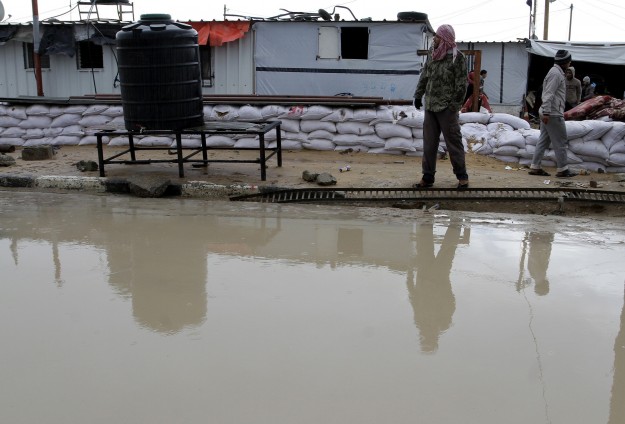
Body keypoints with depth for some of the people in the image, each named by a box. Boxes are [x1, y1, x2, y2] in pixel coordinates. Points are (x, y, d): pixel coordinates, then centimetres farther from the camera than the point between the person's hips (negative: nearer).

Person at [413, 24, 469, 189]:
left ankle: (462, 176, 12)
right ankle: (428, 176, 15)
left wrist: (455, 105, -14)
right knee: (429, 142, 8)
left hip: (446, 107, -6)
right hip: (430, 105, 6)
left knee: (453, 141, 1)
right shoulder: (432, 53, 9)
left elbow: (461, 84, -11)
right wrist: (418, 95, 14)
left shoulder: (457, 57, -10)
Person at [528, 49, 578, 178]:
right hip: (553, 114, -10)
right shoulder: (556, 73, -13)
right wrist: (546, 112, -25)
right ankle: (562, 169, 2)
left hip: (549, 113, 10)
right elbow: (549, 94, -21)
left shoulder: (556, 72, 20)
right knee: (560, 142, -4)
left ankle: (535, 167, 10)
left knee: (543, 141, 9)